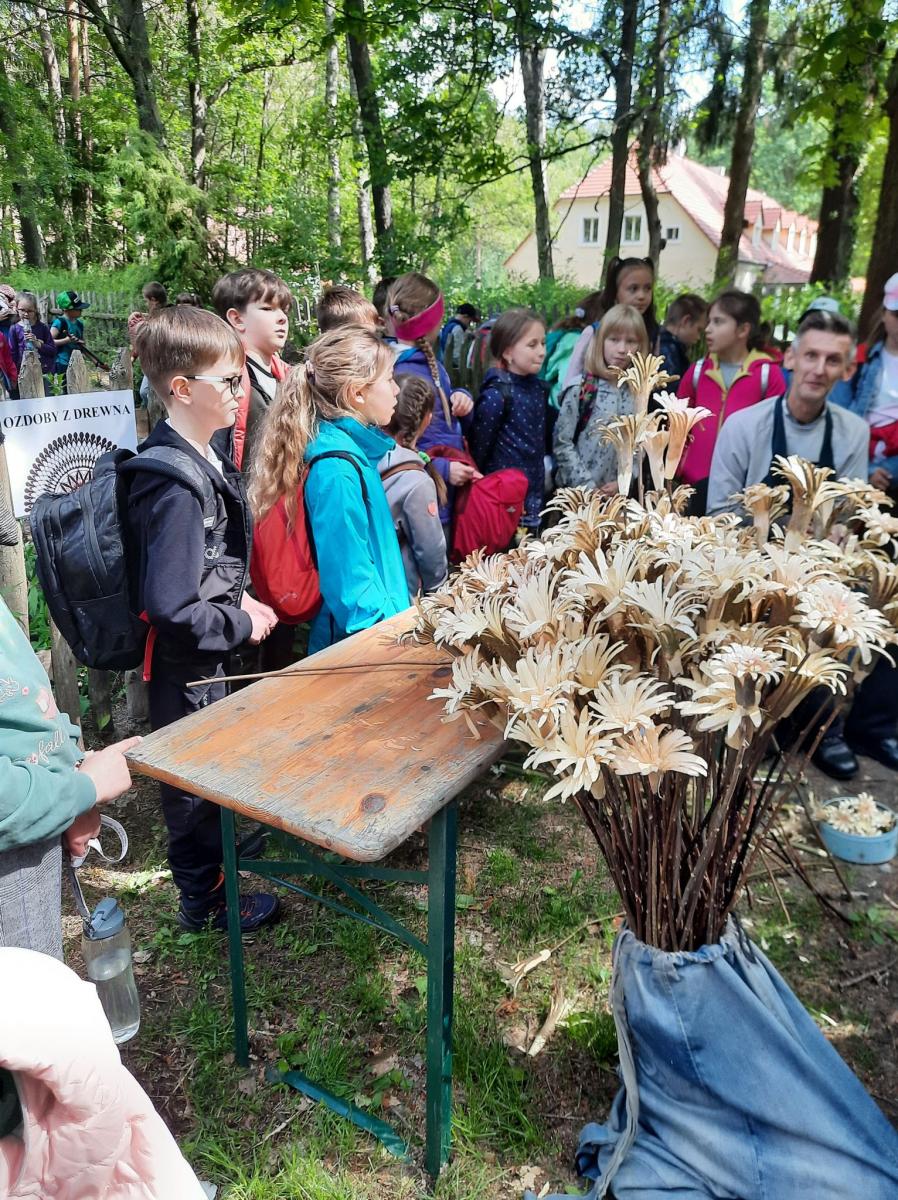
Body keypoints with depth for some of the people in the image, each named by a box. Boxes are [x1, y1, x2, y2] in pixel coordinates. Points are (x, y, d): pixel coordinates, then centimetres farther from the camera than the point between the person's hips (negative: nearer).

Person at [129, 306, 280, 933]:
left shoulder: (204, 458, 2)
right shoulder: (176, 486, -30)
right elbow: (173, 608, -32)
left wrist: (242, 597, 2)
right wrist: (242, 623, -18)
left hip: (210, 656, 9)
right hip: (187, 663, -9)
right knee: (195, 775, 11)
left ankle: (220, 849, 52)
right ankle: (205, 901, 33)